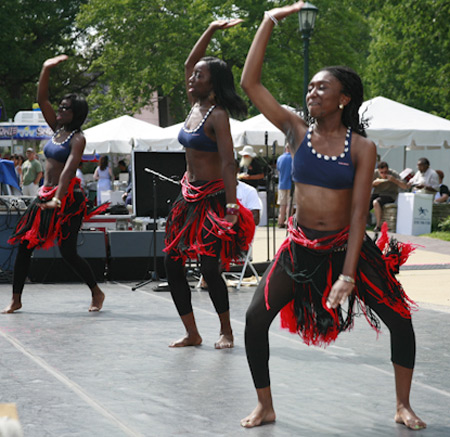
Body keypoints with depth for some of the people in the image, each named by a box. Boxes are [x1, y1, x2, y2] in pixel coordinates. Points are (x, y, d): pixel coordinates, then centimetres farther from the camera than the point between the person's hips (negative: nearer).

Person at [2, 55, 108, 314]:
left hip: (68, 198, -8)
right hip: (46, 195, 8)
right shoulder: (58, 129, 11)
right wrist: (47, 69, 0)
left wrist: (58, 198, -36)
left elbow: (68, 168, -24)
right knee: (24, 245, 3)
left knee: (68, 252, -7)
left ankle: (97, 293, 12)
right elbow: (42, 99, 9)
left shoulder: (78, 138, -10)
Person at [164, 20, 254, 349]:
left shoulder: (217, 115, -13)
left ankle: (226, 331, 6)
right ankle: (192, 333, 11)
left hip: (212, 198, -9)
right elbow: (189, 63, 19)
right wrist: (211, 31, 14)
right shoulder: (196, 106, 9)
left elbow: (228, 162, -20)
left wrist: (232, 205, -28)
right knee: (172, 263, 3)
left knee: (210, 267, -11)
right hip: (190, 198, 9)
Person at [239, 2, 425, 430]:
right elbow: (250, 83, -10)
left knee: (400, 319, -3)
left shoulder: (362, 148, -9)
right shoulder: (298, 131, -4)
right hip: (301, 246, 1)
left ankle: (403, 406, 15)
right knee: (256, 318, -7)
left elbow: (358, 213, -12)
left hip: (348, 246, -1)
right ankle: (265, 406, 10)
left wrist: (348, 274, -20)